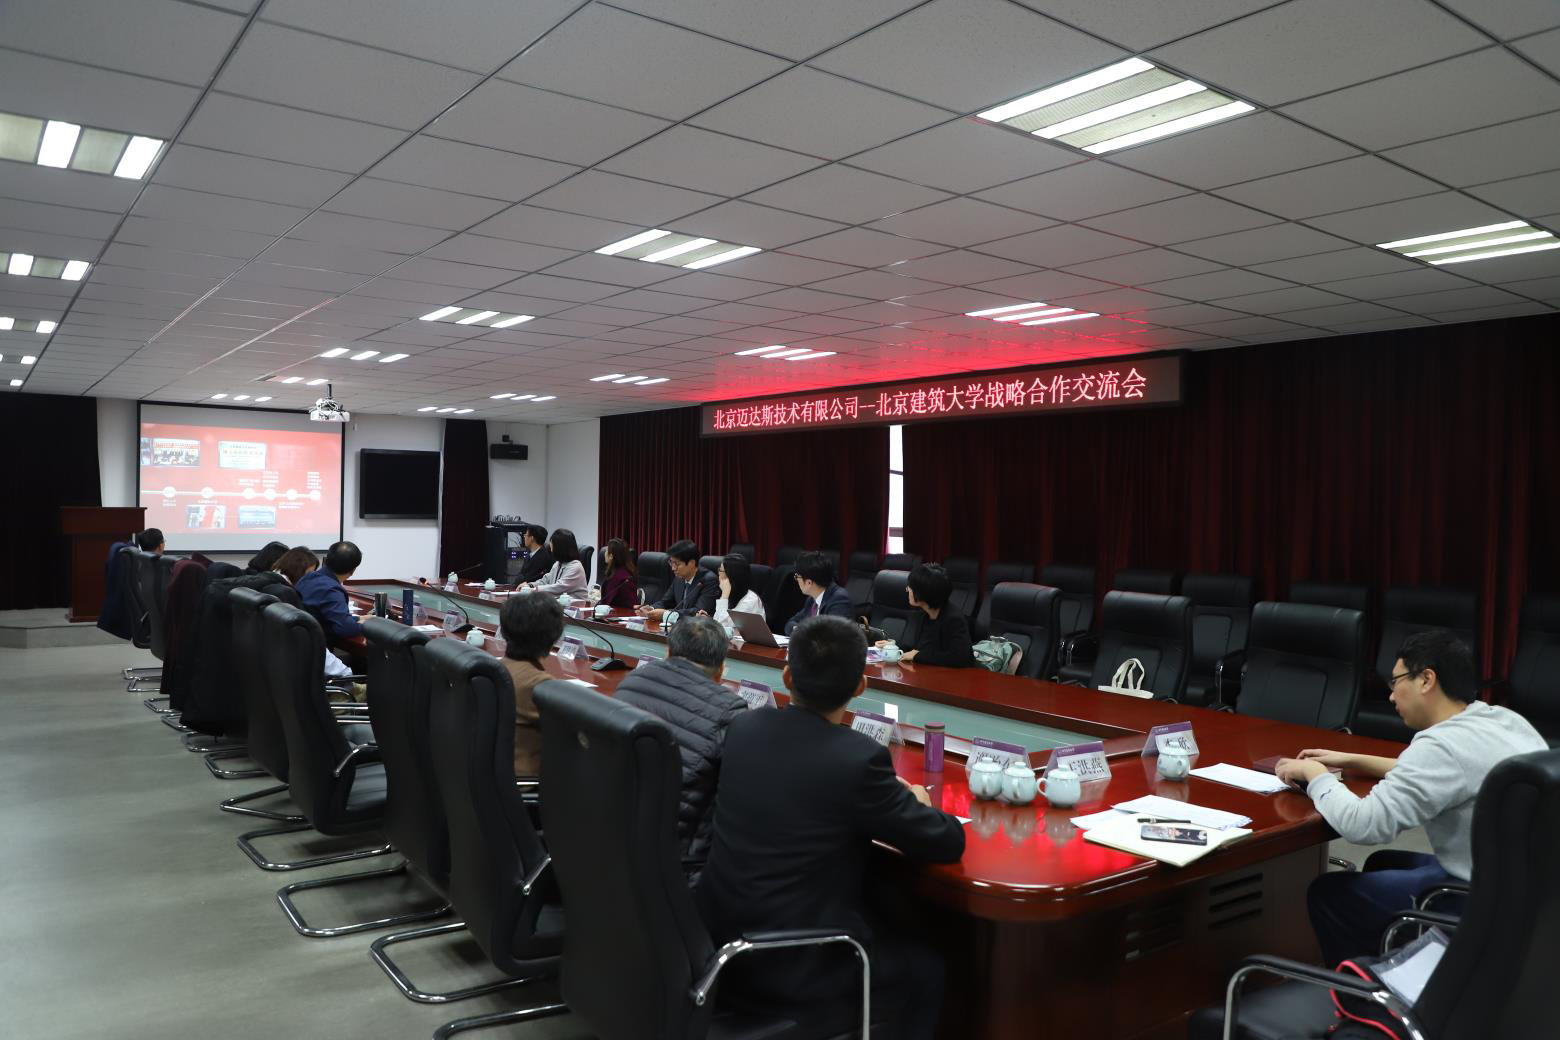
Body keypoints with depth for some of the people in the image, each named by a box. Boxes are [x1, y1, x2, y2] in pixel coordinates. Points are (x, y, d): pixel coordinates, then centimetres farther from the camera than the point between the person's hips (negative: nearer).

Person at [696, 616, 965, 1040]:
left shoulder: (743, 726, -3)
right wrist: (915, 804, 10)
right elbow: (948, 843, -11)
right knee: (923, 969, 19)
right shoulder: (859, 757, -22)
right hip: (789, 961, -6)